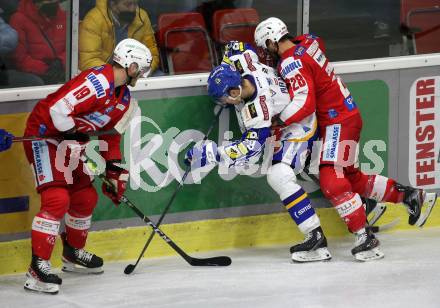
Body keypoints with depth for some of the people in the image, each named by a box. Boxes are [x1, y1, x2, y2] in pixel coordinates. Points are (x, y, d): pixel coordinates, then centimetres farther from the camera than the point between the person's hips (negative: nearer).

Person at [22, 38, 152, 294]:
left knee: (86, 196, 17)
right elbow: (58, 110, -33)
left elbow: (111, 136, 18)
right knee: (57, 199, -20)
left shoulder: (124, 100, 7)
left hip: (70, 140, 10)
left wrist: (116, 173, 13)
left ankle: (73, 254, 40)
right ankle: (38, 268, -22)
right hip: (44, 135, -10)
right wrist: (77, 137, -24)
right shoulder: (97, 82, -26)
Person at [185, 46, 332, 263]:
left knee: (279, 176, -23)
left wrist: (213, 154, -45)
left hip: (298, 125, -10)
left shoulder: (258, 109, -39)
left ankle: (316, 237, -22)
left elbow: (251, 147, -38)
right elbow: (240, 48, 2)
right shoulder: (241, 63, -21)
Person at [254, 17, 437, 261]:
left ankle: (365, 238, -18)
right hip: (347, 115, 10)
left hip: (339, 122, -10)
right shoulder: (306, 43, 6)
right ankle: (411, 196, 24)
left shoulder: (291, 63, -20)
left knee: (331, 180, -15)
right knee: (350, 177, 19)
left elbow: (304, 103, -30)